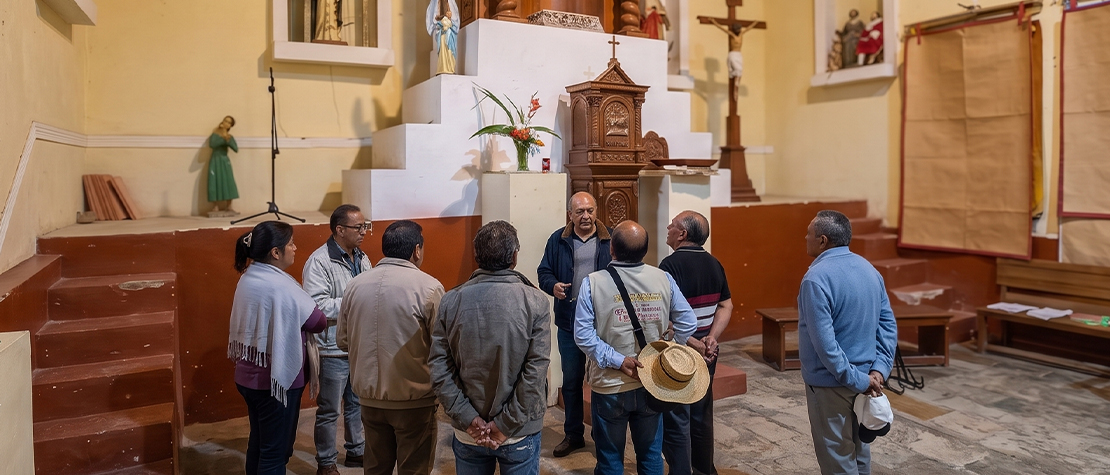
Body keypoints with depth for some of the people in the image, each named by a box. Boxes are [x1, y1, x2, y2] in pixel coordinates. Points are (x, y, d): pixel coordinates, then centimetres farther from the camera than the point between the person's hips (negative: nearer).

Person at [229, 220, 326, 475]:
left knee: (258, 442, 21)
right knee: (276, 450, 5)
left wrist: (295, 317, 3)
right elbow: (318, 322, -16)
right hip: (277, 379, -9)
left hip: (249, 376, 9)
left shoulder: (247, 278, 4)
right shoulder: (282, 286, -23)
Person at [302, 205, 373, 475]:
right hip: (333, 350, -7)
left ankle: (355, 451, 39)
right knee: (328, 411, 9)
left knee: (356, 404, 21)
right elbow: (317, 307, -26)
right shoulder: (319, 262, -18)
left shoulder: (361, 258, 6)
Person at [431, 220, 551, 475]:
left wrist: (469, 419, -7)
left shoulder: (451, 301, -8)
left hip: (468, 433, 2)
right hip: (520, 434, -2)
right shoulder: (536, 302, -14)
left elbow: (440, 370, -9)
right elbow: (535, 372, -17)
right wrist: (506, 425, -12)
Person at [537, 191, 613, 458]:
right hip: (569, 321, 2)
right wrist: (553, 285, -17)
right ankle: (573, 434, 29)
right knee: (571, 380, 12)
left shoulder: (610, 239, -1)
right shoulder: (558, 240, 2)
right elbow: (544, 272, 5)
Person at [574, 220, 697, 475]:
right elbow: (687, 323, -3)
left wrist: (618, 361, -16)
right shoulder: (663, 279, -6)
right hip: (652, 384, 3)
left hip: (609, 386, -2)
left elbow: (583, 335, -19)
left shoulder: (593, 282, -15)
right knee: (651, 454, 19)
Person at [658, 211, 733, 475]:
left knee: (675, 420, 4)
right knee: (701, 415, 20)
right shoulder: (714, 264, 5)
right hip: (706, 353, 8)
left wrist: (693, 345, -16)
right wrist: (711, 339, -3)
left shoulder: (671, 265, -18)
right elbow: (726, 306, 7)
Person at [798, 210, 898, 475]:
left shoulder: (817, 278, -22)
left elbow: (824, 342, -26)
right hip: (864, 376, 8)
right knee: (859, 451, 22)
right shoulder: (869, 269, 4)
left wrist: (855, 380, -18)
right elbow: (888, 324, 4)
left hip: (831, 383, -8)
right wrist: (879, 368, -3)